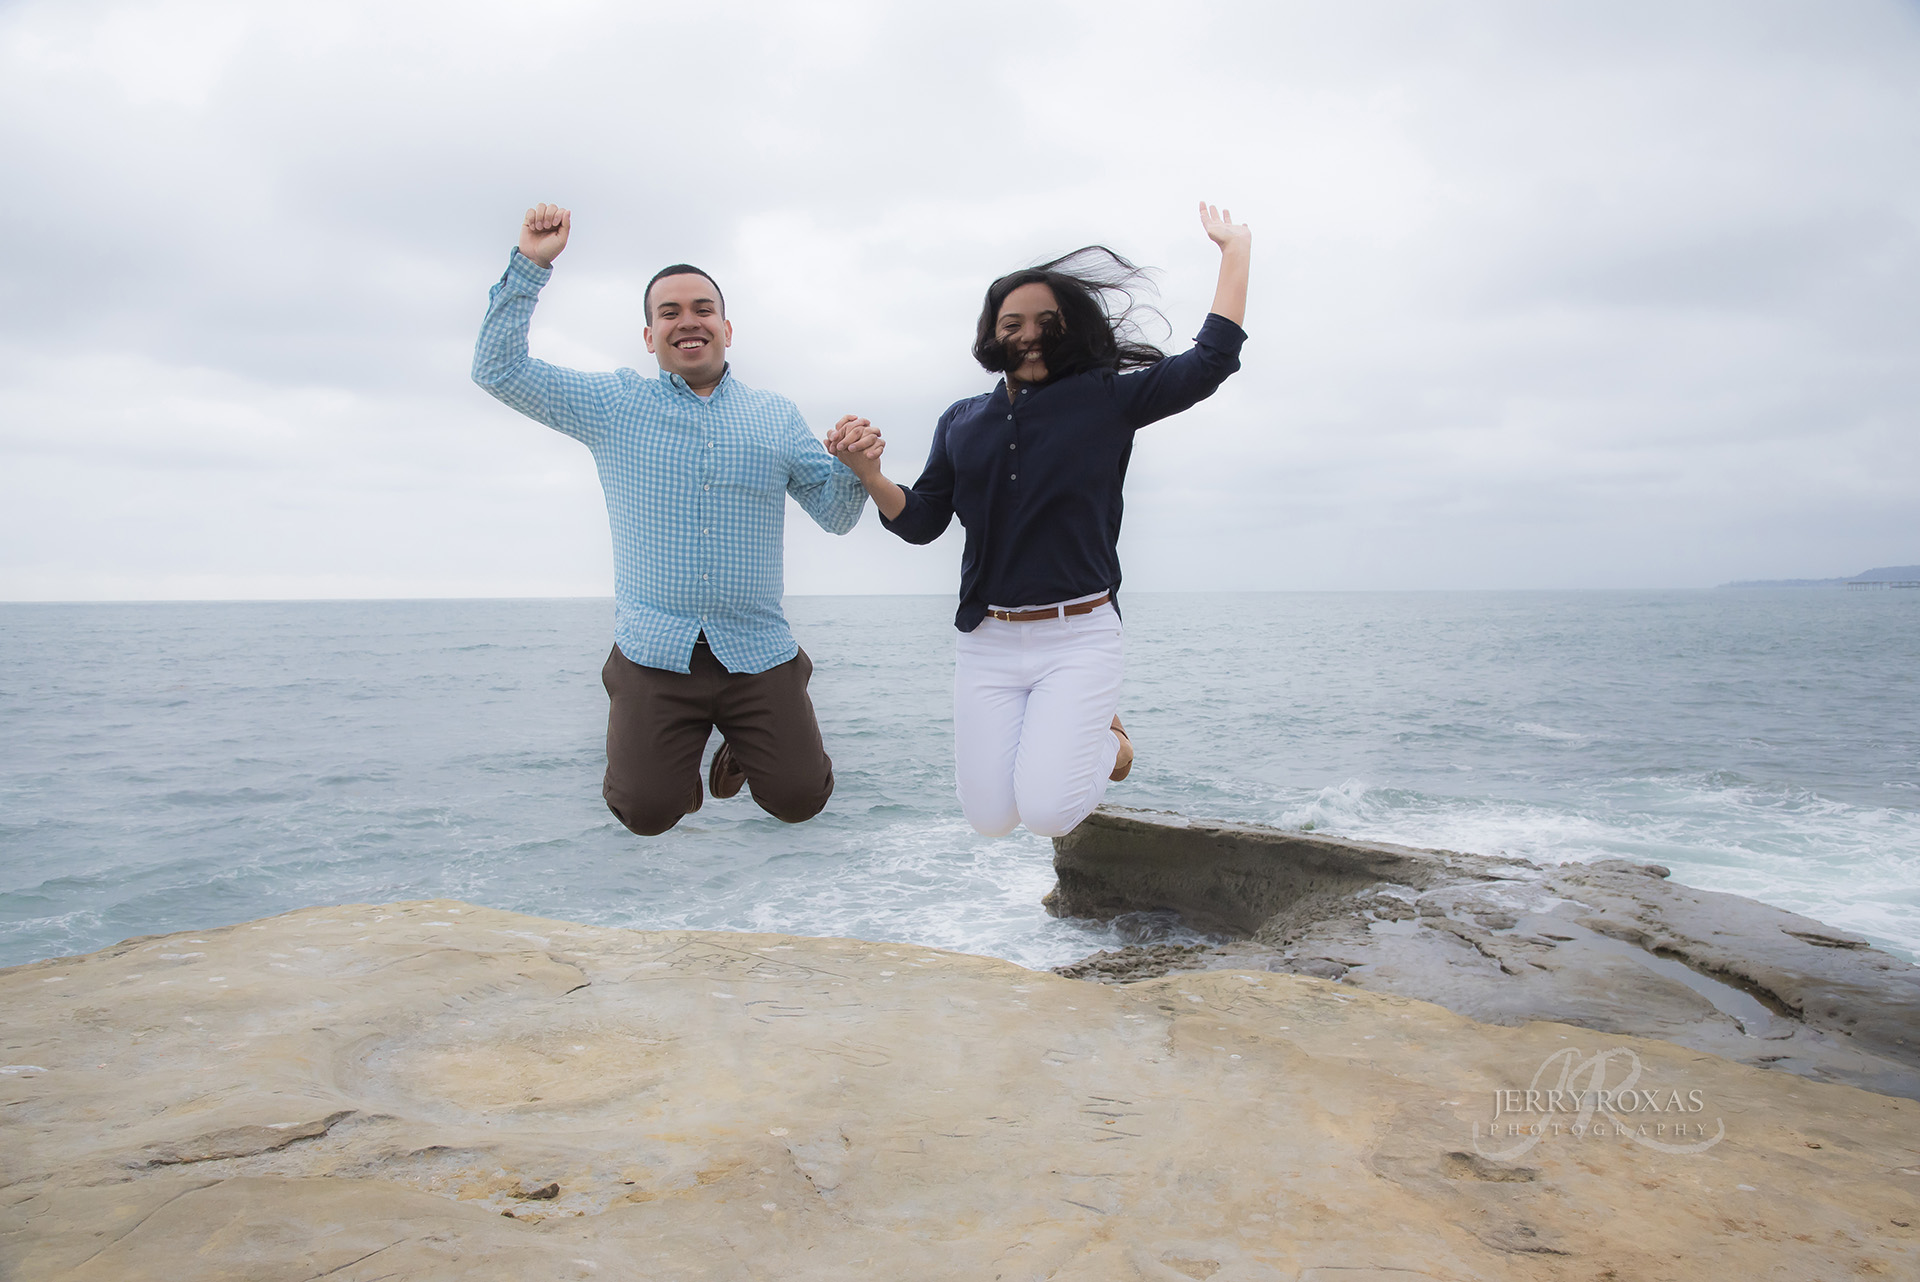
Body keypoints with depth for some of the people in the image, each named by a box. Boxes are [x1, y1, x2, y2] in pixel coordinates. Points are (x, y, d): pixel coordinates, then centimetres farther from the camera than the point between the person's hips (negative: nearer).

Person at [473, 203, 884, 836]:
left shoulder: (776, 415, 10)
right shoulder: (614, 404, 7)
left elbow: (835, 512, 9)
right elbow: (499, 368, 2)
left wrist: (855, 463, -13)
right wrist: (530, 265, -6)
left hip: (757, 651, 1)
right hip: (656, 653, -1)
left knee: (800, 798, -1)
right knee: (648, 813, -6)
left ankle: (742, 741, 32)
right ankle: (675, 750, 29)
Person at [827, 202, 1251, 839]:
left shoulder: (1106, 398, 2)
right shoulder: (961, 422, 12)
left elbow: (1212, 358, 2)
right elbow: (920, 522, 12)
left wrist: (1235, 248, 9)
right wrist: (868, 473, -7)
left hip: (1079, 637, -3)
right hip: (988, 642, 3)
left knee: (1047, 812, -16)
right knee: (989, 819, -1)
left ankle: (1105, 740, 18)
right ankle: (1062, 738, 30)